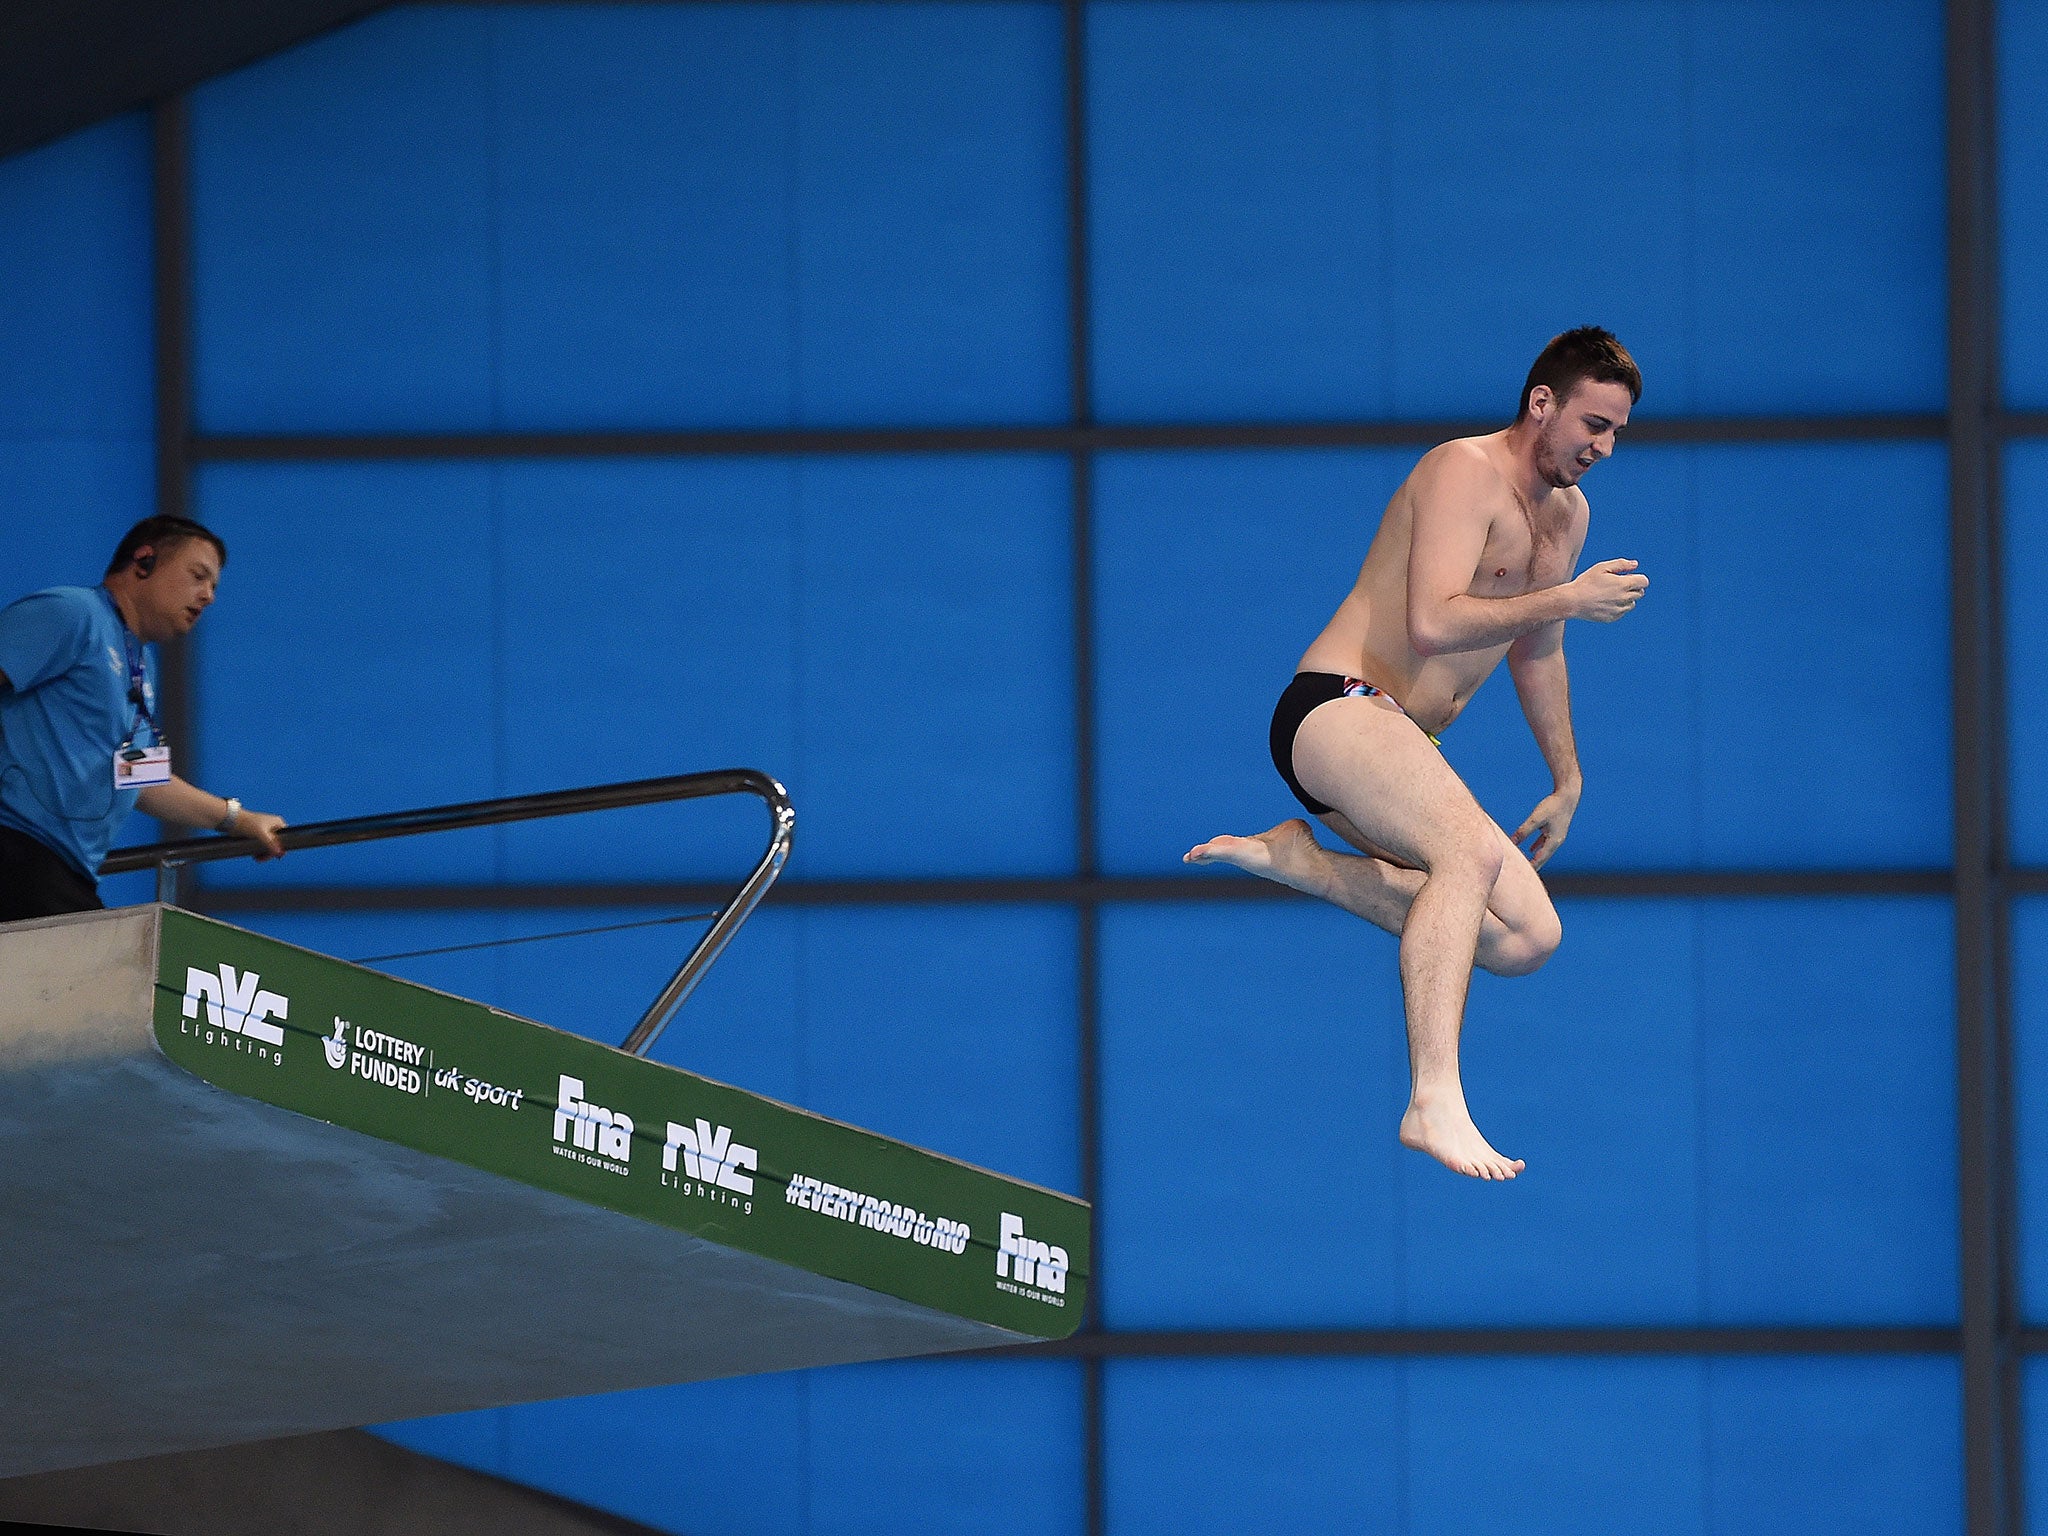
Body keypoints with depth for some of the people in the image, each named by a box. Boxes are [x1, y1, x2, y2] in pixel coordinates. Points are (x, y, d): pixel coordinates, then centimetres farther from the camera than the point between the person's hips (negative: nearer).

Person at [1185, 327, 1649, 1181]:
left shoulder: (1566, 514, 18)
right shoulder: (1465, 473, -11)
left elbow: (1535, 653, 33)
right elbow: (1433, 624, -24)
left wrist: (1567, 781, 37)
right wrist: (1566, 600, -17)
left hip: (1402, 747, 9)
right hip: (1334, 711, -9)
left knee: (1527, 938, -9)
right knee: (1475, 851, -36)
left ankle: (1293, 858, 1)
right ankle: (1434, 1103, -44)